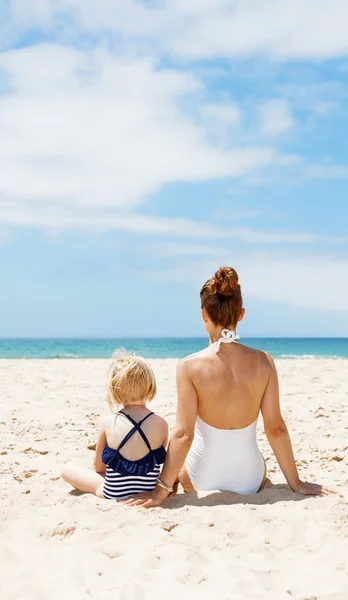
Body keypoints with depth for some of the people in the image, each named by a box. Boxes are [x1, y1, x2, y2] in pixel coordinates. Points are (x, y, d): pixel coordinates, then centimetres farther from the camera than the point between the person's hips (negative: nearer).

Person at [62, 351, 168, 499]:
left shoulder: (108, 422, -12)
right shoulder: (161, 424, -12)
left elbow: (99, 467, 0)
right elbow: (160, 459, 3)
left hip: (113, 495, 2)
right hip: (149, 493, -2)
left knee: (67, 470, 23)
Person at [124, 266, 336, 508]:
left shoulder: (190, 366, -18)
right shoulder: (263, 362, -12)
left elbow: (183, 434, -19)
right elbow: (276, 428, -8)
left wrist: (163, 489, -11)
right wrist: (296, 483, 2)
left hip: (202, 480, 0)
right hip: (249, 481, 1)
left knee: (180, 467, 36)